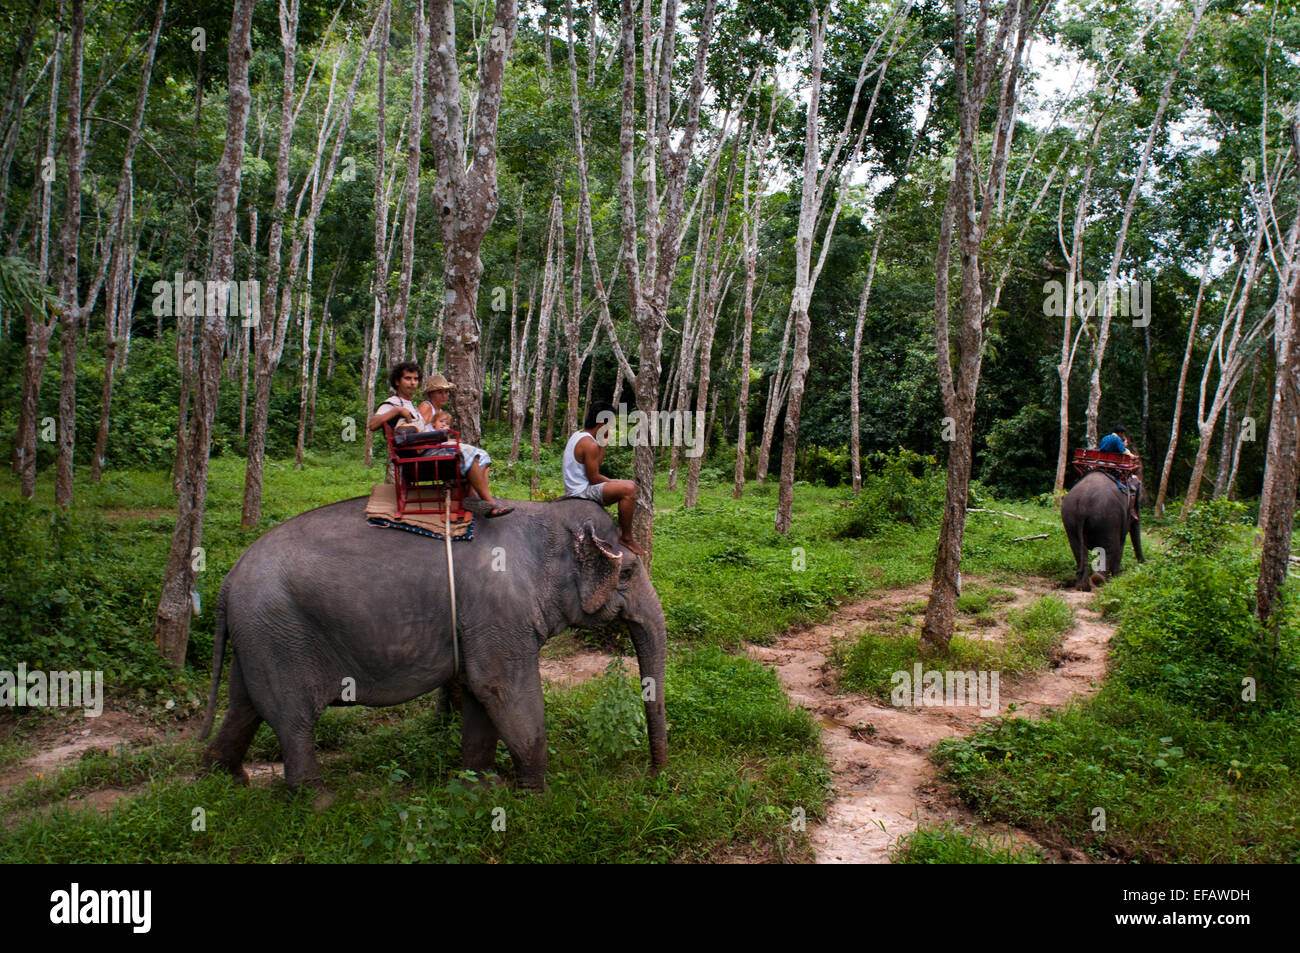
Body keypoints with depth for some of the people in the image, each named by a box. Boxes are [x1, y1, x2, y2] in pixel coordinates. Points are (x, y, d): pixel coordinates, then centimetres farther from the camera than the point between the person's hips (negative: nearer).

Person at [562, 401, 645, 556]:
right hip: (582, 492, -11)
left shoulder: (578, 435, 11)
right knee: (628, 488, -25)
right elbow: (594, 478, -20)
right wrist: (614, 482, -4)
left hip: (575, 489, 11)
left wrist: (603, 444, 6)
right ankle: (626, 538, -16)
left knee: (627, 486, 20)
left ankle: (622, 531, 20)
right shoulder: (590, 444, -21)